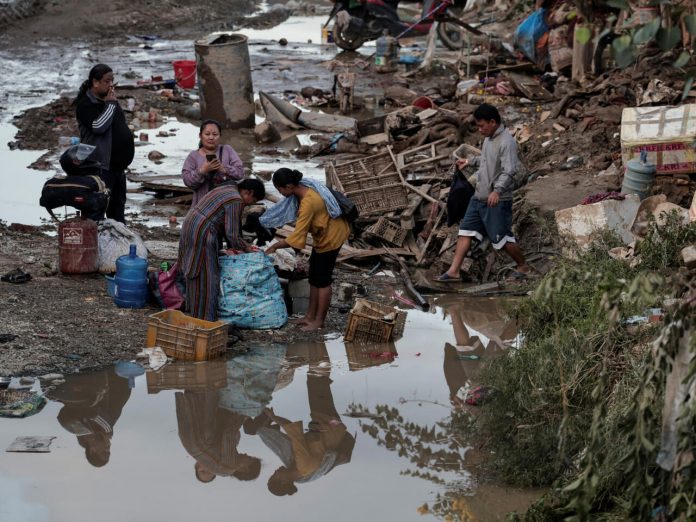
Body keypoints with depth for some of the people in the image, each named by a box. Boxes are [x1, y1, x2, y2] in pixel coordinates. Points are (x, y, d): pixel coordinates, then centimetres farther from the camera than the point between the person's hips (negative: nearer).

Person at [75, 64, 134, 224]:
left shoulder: (110, 99, 16)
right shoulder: (86, 104, -11)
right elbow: (98, 126, -26)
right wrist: (110, 104, -17)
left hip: (117, 164, 9)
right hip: (100, 164, -9)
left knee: (118, 204, 17)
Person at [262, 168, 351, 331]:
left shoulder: (308, 203, -35)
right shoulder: (302, 188, -8)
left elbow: (297, 237, -31)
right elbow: (285, 209, 10)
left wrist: (275, 246, -20)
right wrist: (263, 221, 8)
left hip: (331, 236, -9)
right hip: (323, 234, 9)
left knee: (322, 279, 0)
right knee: (313, 277, 14)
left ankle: (319, 320, 10)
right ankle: (310, 315, 23)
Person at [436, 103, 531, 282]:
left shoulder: (506, 142, -19)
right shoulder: (489, 138, 11)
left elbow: (509, 170, -29)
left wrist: (497, 190, -41)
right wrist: (471, 161, 30)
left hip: (497, 201, -9)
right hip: (479, 197, 9)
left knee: (501, 238, 0)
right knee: (465, 232, 4)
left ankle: (523, 266, 21)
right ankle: (454, 271, 4)